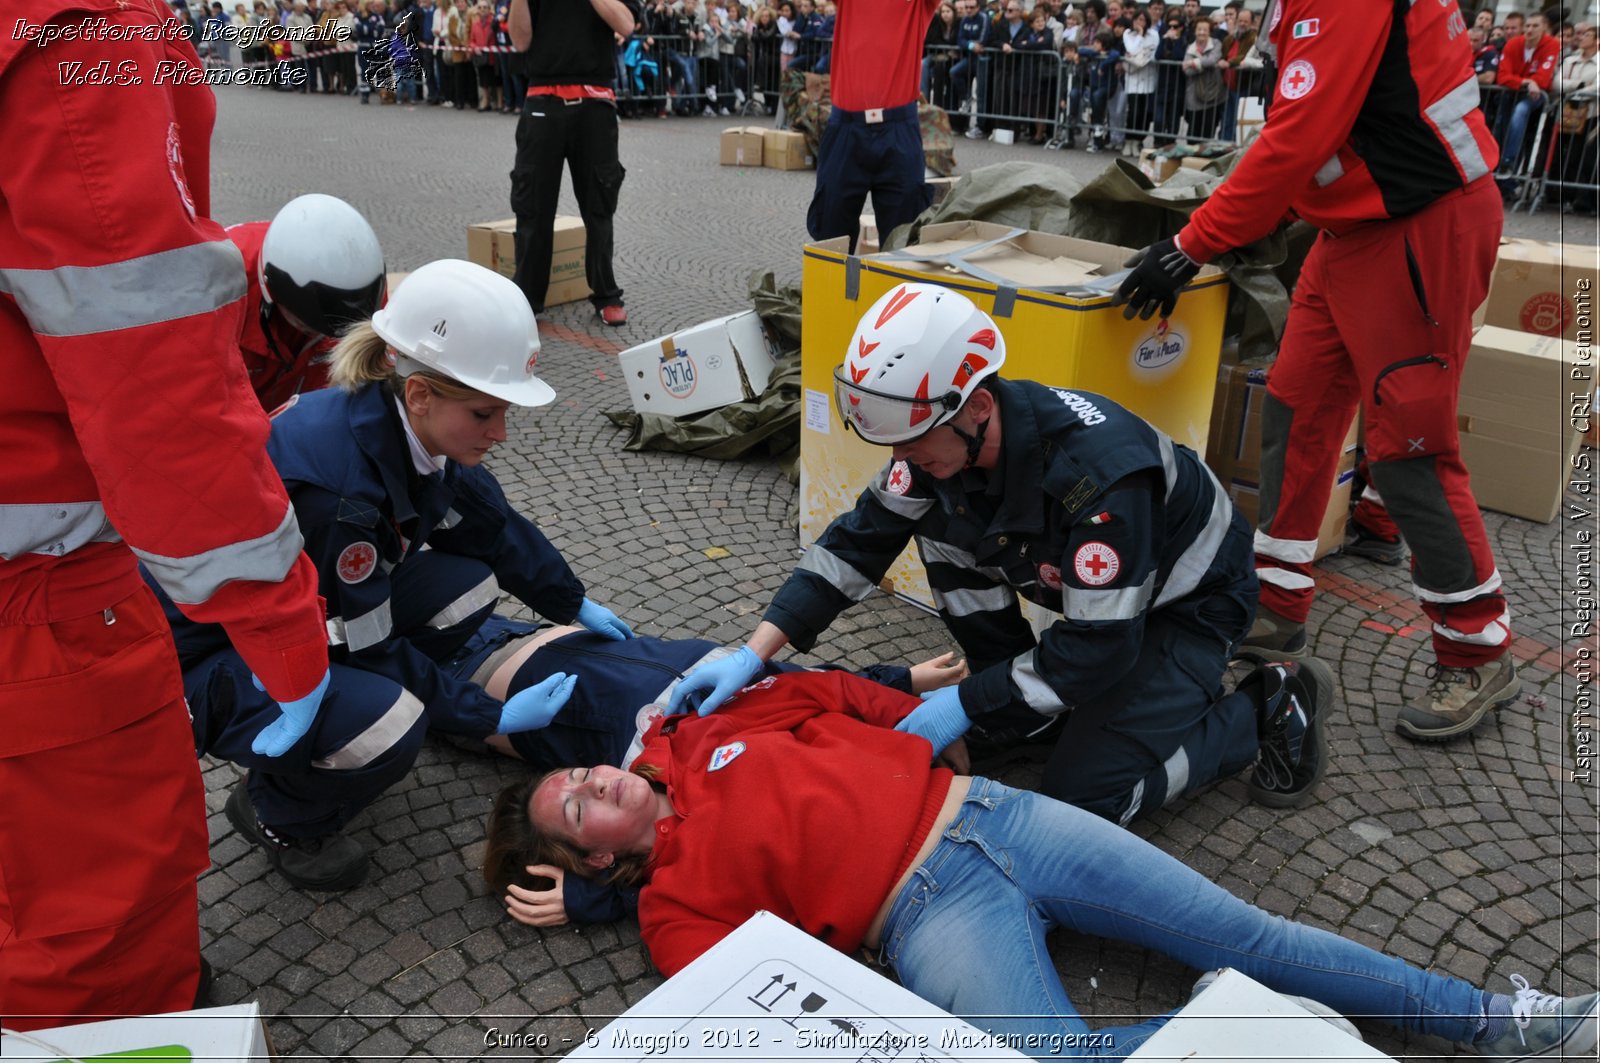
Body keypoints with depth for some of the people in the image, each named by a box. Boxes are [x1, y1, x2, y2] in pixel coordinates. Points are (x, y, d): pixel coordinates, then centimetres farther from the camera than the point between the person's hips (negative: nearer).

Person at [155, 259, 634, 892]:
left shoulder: (413, 431, -13)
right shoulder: (332, 485, -37)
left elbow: (490, 525, 6)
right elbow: (365, 651, -27)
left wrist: (575, 605, 13)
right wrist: (494, 717, -20)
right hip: (204, 658, -8)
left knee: (468, 585, -7)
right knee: (386, 728, -32)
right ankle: (274, 813, 1)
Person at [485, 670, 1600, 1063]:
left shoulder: (706, 734, 13)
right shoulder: (675, 899, 0)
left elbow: (829, 692, 23)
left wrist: (928, 704, 15)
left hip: (984, 810, 5)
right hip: (933, 921, -4)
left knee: (1244, 932, 2)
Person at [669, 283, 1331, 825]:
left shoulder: (1099, 471, -40)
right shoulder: (943, 436, -18)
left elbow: (1100, 648, -33)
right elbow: (858, 541, -11)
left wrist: (965, 701, -26)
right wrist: (753, 655, -20)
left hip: (1187, 601, -7)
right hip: (1088, 585, 7)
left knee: (1082, 797, -14)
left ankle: (1270, 709, 3)